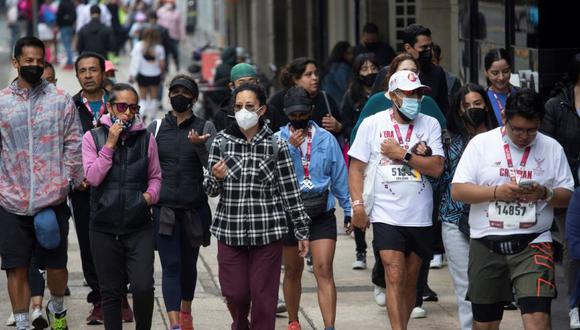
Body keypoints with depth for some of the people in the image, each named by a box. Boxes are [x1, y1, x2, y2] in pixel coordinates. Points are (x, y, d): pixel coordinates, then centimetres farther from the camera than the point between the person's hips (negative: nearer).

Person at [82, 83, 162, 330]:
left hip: (139, 227, 0)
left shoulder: (146, 138, 6)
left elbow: (155, 177, 14)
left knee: (143, 287, -12)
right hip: (104, 228, 0)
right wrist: (110, 144, -12)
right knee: (110, 291, 7)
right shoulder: (93, 137, 2)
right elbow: (93, 177, -8)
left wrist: (150, 195, -6)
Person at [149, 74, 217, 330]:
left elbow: (212, 166, -9)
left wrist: (199, 146, -26)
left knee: (189, 263, 15)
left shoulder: (205, 127, 1)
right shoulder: (156, 127, 5)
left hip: (194, 208, 1)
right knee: (171, 266, -9)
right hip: (164, 209, 0)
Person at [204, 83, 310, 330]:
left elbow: (290, 191, 1)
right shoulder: (221, 141, 3)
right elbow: (210, 190, 7)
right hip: (230, 229, 2)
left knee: (263, 296, -1)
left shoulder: (276, 146, -2)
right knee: (235, 295, 5)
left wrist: (302, 231, 3)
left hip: (267, 230, -2)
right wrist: (216, 177, -16)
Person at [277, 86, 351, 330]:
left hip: (322, 215, -1)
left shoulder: (326, 139, 1)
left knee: (324, 271, -12)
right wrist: (290, 148, -20)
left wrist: (349, 210, 8)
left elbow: (340, 177, 7)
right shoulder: (278, 140, -1)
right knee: (293, 271, 16)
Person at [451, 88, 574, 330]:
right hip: (486, 246, 1)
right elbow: (457, 191, -3)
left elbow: (567, 196, 6)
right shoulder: (481, 143, 1)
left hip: (532, 245, -1)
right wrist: (497, 192, -16)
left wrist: (545, 194, -16)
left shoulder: (552, 148, 5)